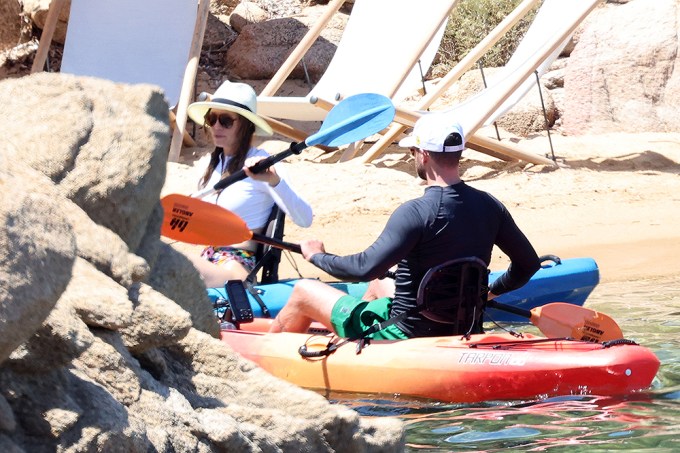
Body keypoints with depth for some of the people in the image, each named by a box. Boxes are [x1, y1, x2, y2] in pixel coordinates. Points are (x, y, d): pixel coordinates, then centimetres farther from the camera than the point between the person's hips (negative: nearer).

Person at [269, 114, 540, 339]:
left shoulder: (416, 213, -26)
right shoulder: (489, 207, -6)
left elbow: (366, 268, -30)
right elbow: (528, 263, 2)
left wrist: (317, 256, -12)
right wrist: (491, 292, 20)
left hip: (405, 336, -7)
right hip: (458, 331, 7)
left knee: (304, 292, 12)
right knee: (379, 286, 37)